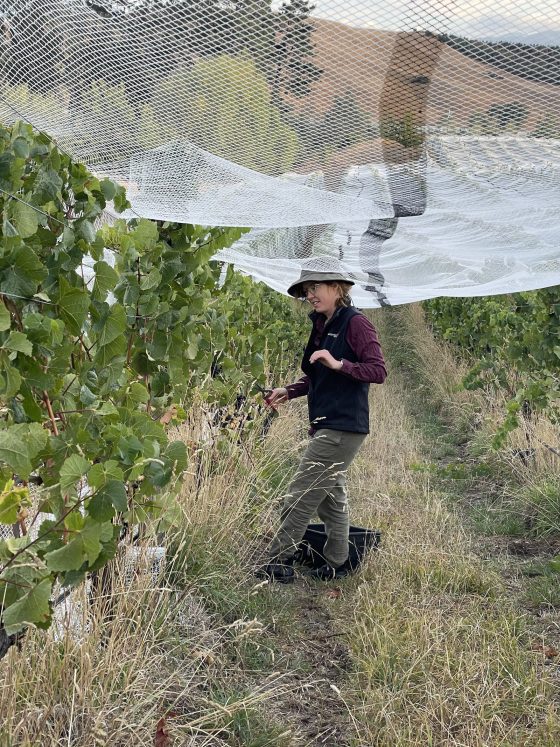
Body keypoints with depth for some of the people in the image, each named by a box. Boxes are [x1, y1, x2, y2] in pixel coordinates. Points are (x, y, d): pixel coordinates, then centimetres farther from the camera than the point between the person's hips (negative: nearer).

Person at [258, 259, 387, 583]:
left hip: (343, 427, -10)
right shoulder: (322, 325, 14)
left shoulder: (355, 323, -12)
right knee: (330, 495, 15)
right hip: (326, 425, 10)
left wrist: (338, 364, -29)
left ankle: (279, 564, 1)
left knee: (302, 494, -7)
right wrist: (289, 391, 8)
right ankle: (336, 565, 25)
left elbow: (378, 371, -18)